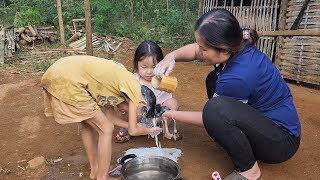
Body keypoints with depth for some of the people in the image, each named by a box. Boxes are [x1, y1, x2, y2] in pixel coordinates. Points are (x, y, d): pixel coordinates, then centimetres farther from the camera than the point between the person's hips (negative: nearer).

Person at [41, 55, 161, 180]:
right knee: (106, 129, 3)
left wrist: (133, 126, 33)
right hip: (67, 80, -10)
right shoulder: (134, 86, -1)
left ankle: (95, 170, 37)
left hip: (56, 74, 10)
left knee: (88, 124, 24)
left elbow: (109, 117, 26)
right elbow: (133, 131, 2)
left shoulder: (117, 81, 22)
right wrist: (150, 130, 21)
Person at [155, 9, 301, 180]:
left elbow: (210, 117, -16)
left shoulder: (237, 77, -32)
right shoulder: (237, 47, -10)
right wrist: (171, 56, -15)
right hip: (264, 116, 9)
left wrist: (172, 114, -6)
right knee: (214, 80, 7)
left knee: (215, 109, -33)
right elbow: (194, 50, 5)